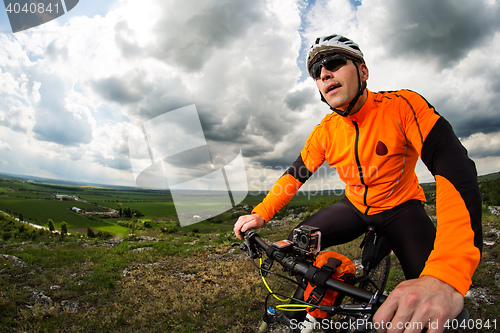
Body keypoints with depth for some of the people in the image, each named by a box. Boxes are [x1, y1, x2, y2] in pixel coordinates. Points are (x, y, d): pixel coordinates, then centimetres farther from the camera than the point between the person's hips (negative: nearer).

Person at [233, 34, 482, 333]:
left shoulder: (402, 106, -24)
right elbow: (296, 175, -1)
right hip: (355, 208, 4)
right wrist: (260, 213, -17)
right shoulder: (324, 133, -10)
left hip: (401, 208, -3)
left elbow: (455, 170, -36)